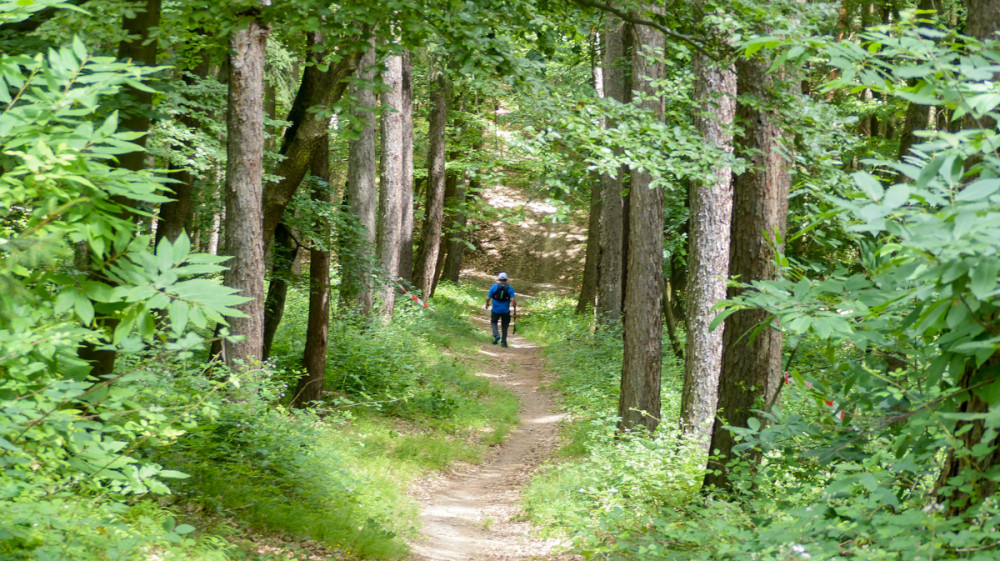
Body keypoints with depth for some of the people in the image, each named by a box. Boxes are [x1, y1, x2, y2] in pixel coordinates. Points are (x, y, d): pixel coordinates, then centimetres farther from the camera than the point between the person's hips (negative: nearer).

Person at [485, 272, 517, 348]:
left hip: (496, 310, -1)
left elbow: (488, 298, -1)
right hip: (505, 310, 1)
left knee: (493, 322, 21)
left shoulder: (494, 287, -3)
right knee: (504, 326, 15)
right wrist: (515, 310, -2)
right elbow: (513, 300, -11)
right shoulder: (510, 288, -3)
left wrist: (487, 304, 19)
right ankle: (503, 342, 14)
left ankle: (496, 335, -2)